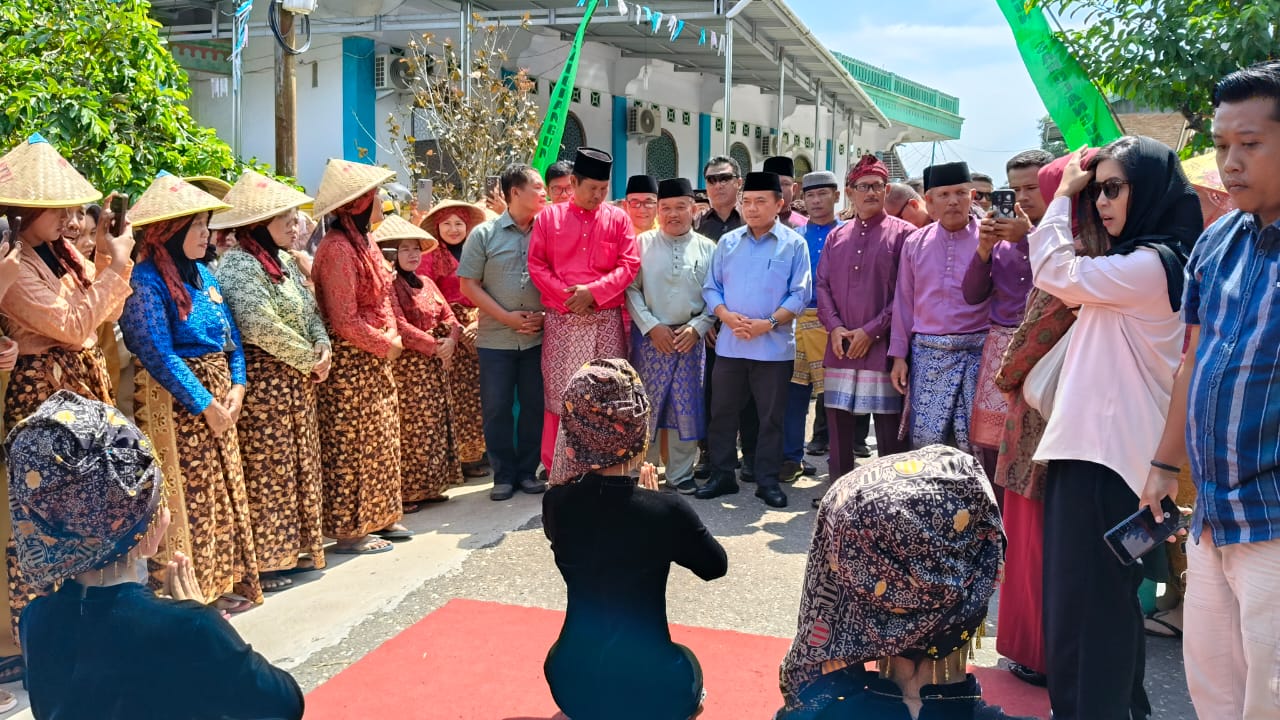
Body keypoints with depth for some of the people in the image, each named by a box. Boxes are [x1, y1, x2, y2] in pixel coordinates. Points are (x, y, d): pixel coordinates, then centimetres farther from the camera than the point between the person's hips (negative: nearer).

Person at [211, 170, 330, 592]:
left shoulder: (284, 261, 15)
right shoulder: (239, 266, -14)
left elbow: (311, 313, 19)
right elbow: (262, 327, -24)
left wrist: (323, 348, -1)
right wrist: (310, 359, -14)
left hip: (298, 382, 9)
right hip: (264, 380, -9)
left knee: (300, 466, 14)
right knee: (266, 472, -3)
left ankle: (295, 549, 25)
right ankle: (264, 561, 8)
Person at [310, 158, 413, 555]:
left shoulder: (363, 243, 13)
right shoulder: (338, 249, -18)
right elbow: (345, 322, -21)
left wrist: (394, 339, 6)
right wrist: (387, 344, -11)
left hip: (375, 361, 10)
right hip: (351, 363, -10)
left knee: (381, 439, 15)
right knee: (352, 446, -2)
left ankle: (378, 518, 27)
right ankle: (349, 531, 7)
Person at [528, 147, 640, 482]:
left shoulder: (618, 218, 6)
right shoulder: (548, 217, 5)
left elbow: (629, 265, -1)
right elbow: (536, 265, 1)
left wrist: (593, 291, -13)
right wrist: (567, 295, -12)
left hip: (606, 320, 0)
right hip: (561, 319, 0)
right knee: (559, 392, 3)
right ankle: (557, 468, 13)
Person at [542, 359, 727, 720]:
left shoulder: (555, 504, -10)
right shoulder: (666, 510, -20)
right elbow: (715, 566, 0)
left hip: (571, 683, 2)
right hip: (650, 689, -2)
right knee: (687, 661, 31)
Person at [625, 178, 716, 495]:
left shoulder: (707, 248, 5)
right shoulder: (642, 243, 2)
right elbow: (631, 289, -1)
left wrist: (697, 327, -9)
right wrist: (651, 326, -10)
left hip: (691, 338, 1)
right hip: (649, 337, -1)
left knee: (687, 407, 5)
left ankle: (681, 474, 17)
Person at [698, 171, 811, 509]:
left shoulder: (793, 244, -1)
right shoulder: (727, 242, 9)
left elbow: (800, 294, -5)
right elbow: (711, 287, 8)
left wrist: (769, 323, -16)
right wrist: (727, 316, -11)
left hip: (774, 346, -3)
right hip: (729, 344, 3)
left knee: (771, 417, 6)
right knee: (722, 413, 8)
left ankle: (768, 481, 17)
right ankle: (721, 476, 21)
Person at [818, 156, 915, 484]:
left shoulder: (903, 234, 0)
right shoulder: (836, 237, 14)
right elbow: (822, 285, 11)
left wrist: (871, 330, -12)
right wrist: (834, 327, -5)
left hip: (881, 346, -4)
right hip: (840, 348, 4)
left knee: (889, 429, -1)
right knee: (839, 422, 10)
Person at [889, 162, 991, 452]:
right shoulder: (915, 243, 11)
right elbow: (904, 301, 13)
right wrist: (899, 355, 11)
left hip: (976, 352, -3)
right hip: (927, 354, 3)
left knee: (972, 440, -3)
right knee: (925, 439, 3)